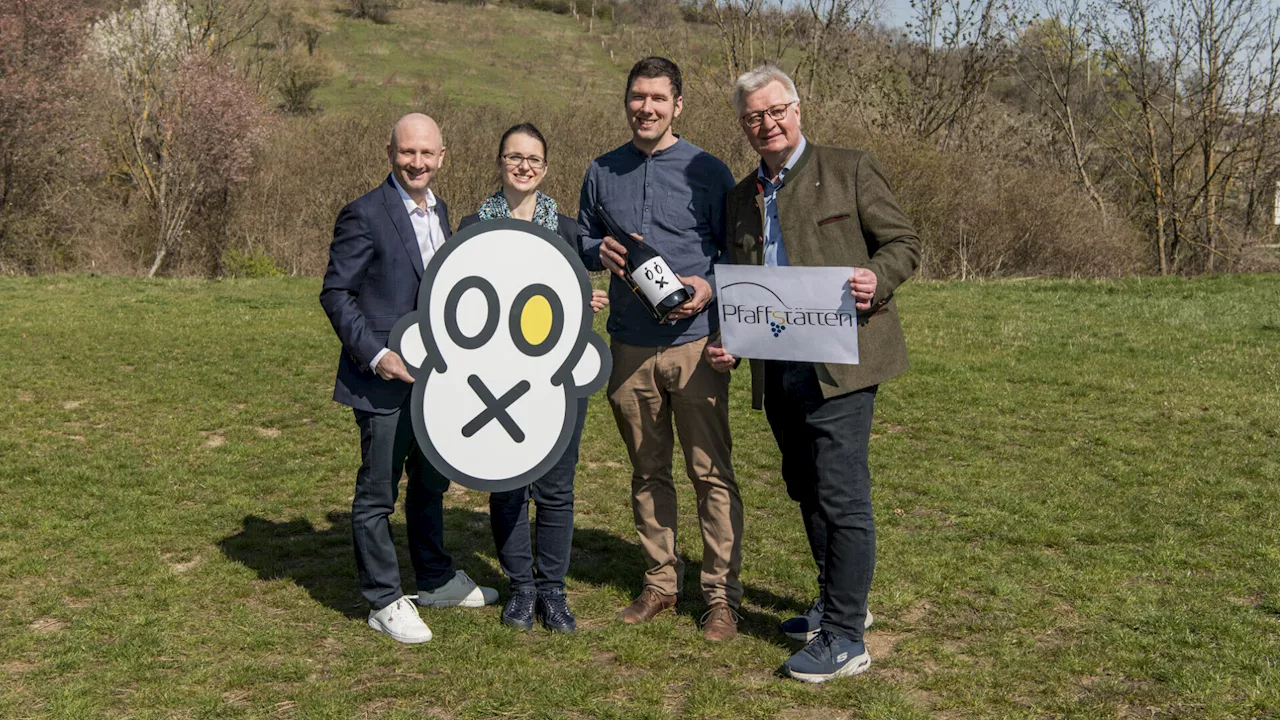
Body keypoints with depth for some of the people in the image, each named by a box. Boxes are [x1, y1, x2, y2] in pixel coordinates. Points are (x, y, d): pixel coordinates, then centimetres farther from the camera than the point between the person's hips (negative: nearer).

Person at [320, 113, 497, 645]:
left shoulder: (438, 212, 11)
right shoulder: (365, 215, -13)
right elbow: (335, 293, -13)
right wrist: (375, 355, -21)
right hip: (385, 380, -8)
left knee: (431, 482, 20)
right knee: (377, 493, 3)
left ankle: (435, 580, 36)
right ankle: (383, 602, 14)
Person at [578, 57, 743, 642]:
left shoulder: (706, 171, -1)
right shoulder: (603, 172, 10)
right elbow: (582, 240, 19)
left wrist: (711, 288, -16)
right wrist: (600, 252, -3)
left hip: (695, 341, -4)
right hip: (630, 346, 4)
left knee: (711, 472, -4)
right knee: (647, 472, 12)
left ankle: (722, 595, 5)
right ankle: (660, 583, 24)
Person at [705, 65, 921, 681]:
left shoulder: (849, 170, 1)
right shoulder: (740, 198, 17)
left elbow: (902, 241, 0)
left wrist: (878, 278, -21)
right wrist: (726, 343, 5)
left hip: (838, 360, -6)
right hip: (775, 368, 6)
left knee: (841, 496, -8)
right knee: (806, 492, 16)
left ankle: (845, 638, 0)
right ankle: (836, 601, 33)